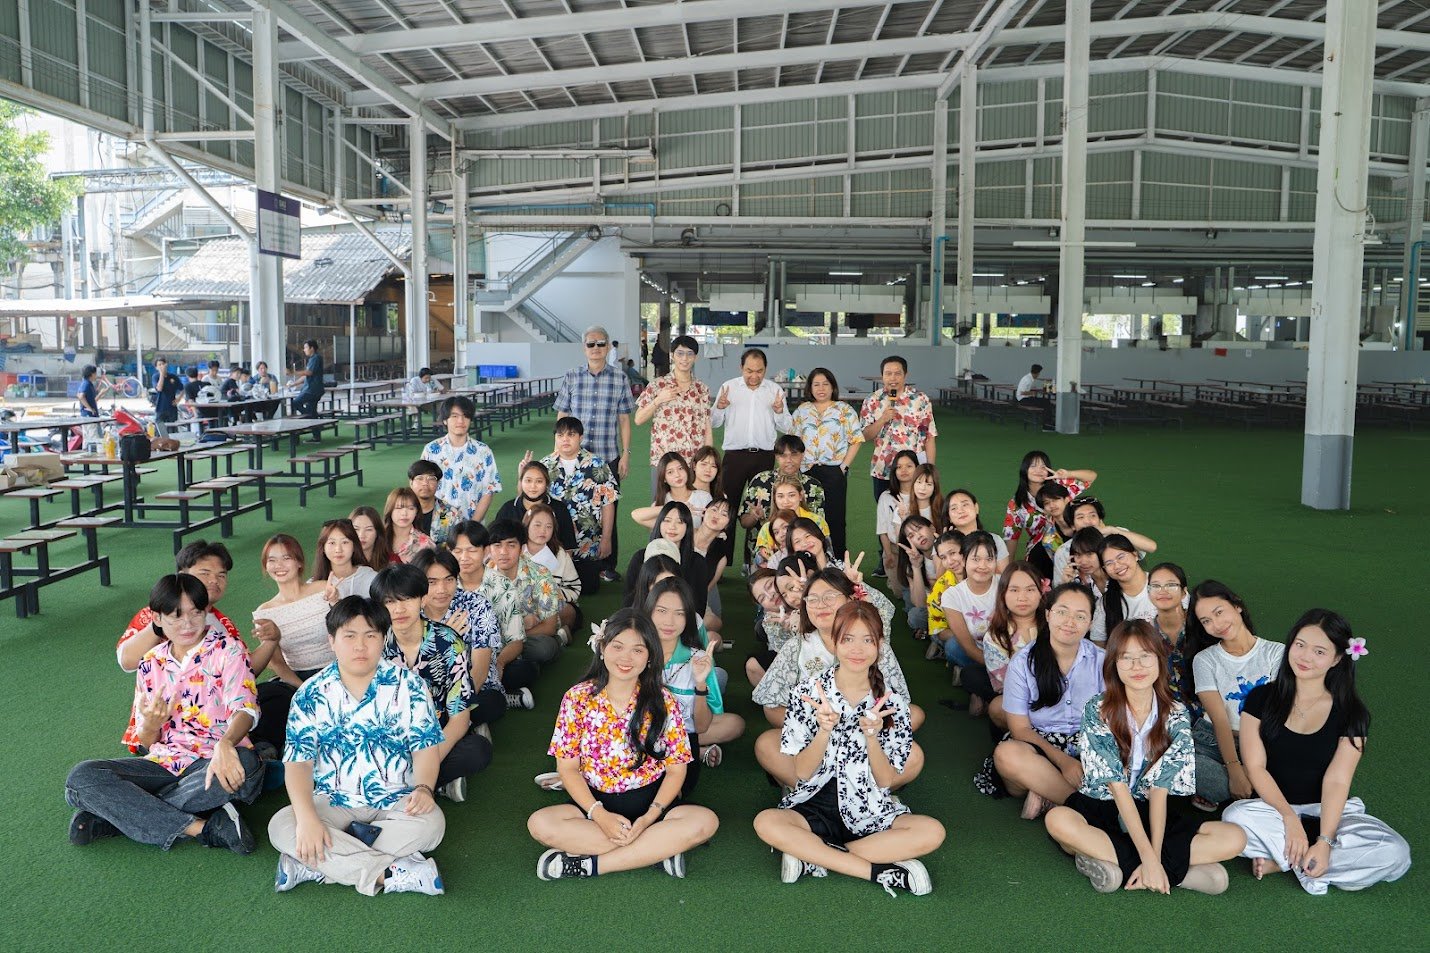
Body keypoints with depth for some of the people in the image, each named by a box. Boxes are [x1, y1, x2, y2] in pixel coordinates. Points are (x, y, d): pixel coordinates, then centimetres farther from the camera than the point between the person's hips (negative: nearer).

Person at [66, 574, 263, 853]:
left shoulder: (228, 650, -1)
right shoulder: (151, 665, 11)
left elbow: (245, 708, -17)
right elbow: (147, 742, 14)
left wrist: (225, 745, -40)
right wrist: (150, 725, -12)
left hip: (212, 761, -4)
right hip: (164, 764, 4)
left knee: (246, 765, -39)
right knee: (81, 778, -19)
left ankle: (111, 815, -23)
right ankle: (202, 827, -27)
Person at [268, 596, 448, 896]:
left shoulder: (408, 685, -2)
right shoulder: (310, 695, -1)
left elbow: (426, 747, -3)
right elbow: (298, 762, -6)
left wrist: (423, 788, -25)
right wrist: (306, 817, -23)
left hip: (397, 801, -1)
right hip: (334, 803, 1)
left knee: (431, 823, -32)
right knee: (280, 826, -27)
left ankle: (315, 866, -26)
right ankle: (389, 873, -31)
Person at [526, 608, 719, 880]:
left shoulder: (663, 701, -3)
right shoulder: (578, 698, -3)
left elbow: (676, 769, -2)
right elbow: (567, 767, -4)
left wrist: (649, 818, -18)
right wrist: (600, 815, -18)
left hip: (650, 803, 0)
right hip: (595, 803, 1)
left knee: (706, 821, -28)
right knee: (539, 824, -28)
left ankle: (591, 864, -22)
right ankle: (658, 848, -22)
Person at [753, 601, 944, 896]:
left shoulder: (892, 703, 0)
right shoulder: (807, 692, -3)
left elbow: (887, 780, -3)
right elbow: (802, 772, -6)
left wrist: (871, 735, -20)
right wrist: (825, 730, -23)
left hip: (870, 815, 1)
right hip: (815, 809, -1)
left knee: (932, 832, -26)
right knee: (766, 823, -31)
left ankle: (813, 856, -19)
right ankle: (880, 870, -23)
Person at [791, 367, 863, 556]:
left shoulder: (844, 410, 3)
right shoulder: (801, 411, 12)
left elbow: (856, 440, -1)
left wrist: (844, 466, -8)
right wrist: (797, 465, 1)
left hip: (833, 471, -2)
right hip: (806, 472, 3)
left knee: (835, 517, 0)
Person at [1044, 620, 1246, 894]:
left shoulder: (1175, 715, -4)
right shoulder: (1097, 710, -12)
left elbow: (1159, 790, -10)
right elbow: (1118, 788, -17)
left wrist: (1154, 857, -22)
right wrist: (1148, 859, -24)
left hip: (1149, 815, 3)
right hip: (1099, 809, -3)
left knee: (1235, 838, -17)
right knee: (1058, 820, -36)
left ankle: (1118, 866, -24)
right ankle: (1183, 870, -28)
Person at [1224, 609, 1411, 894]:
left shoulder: (1351, 714, -3)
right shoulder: (1261, 699, -2)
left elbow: (1336, 781, -12)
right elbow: (1255, 767, -8)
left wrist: (1325, 841, -24)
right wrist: (1290, 819, -22)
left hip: (1326, 813, 2)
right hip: (1273, 808, -1)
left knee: (1395, 854, -26)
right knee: (1236, 817, -35)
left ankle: (1279, 861, -17)